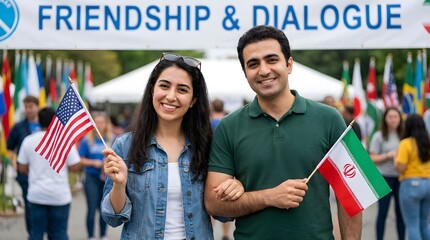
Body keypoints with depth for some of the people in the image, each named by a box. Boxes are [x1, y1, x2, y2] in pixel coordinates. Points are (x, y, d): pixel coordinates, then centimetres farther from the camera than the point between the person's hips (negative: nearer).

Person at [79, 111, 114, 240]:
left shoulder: (112, 140, 0)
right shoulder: (87, 140, -3)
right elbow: (80, 160, -2)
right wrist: (93, 163, -16)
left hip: (107, 179, 2)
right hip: (92, 178, -2)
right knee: (92, 209, -1)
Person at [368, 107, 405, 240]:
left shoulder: (403, 135, 7)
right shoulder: (379, 136, -3)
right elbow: (373, 159, -4)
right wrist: (389, 155, -16)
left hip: (401, 178, 3)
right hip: (385, 178, -3)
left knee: (401, 212, 7)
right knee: (382, 212, 1)